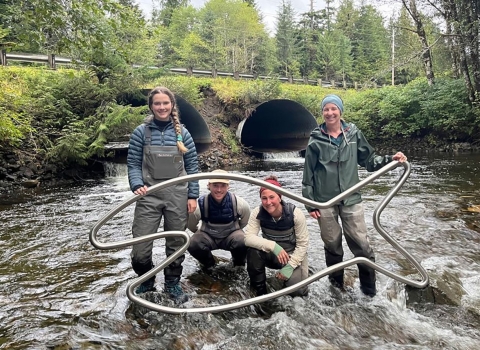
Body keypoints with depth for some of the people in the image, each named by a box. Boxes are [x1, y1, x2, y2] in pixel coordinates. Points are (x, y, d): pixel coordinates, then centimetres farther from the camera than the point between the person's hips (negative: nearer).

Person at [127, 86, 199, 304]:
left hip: (178, 196, 2)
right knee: (140, 248, -2)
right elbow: (133, 163, 2)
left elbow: (192, 166, 6)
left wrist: (192, 196, 1)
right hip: (149, 196, -1)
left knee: (176, 243, 12)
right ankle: (146, 281, 27)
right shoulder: (141, 132, 1)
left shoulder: (182, 133, 5)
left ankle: (172, 283, 34)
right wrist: (137, 186, -16)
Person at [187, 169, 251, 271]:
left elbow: (245, 220, 3)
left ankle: (238, 264, 7)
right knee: (193, 244, -29)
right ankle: (208, 263, 8)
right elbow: (191, 226, -3)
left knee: (243, 242, -32)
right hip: (208, 235, 1)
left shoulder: (238, 203, -22)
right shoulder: (201, 204, -24)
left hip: (231, 234, 0)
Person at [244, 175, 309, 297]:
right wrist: (273, 246, -40)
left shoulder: (295, 213, -22)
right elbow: (248, 237, -28)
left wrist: (290, 266, -22)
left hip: (292, 256, -1)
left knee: (297, 290, -23)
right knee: (253, 250, -30)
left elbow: (303, 244, -15)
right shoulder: (258, 212, -19)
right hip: (271, 254, 1)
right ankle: (259, 287, -6)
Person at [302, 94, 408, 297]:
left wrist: (391, 160, -8)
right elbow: (308, 174, 0)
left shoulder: (354, 134, 1)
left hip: (351, 199, 1)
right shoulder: (316, 140, -2)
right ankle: (336, 287, 29)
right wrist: (310, 203, -2)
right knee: (332, 246, 11)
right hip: (325, 202, 0)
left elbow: (369, 160, 10)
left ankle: (370, 290, 21)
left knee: (361, 245, 3)